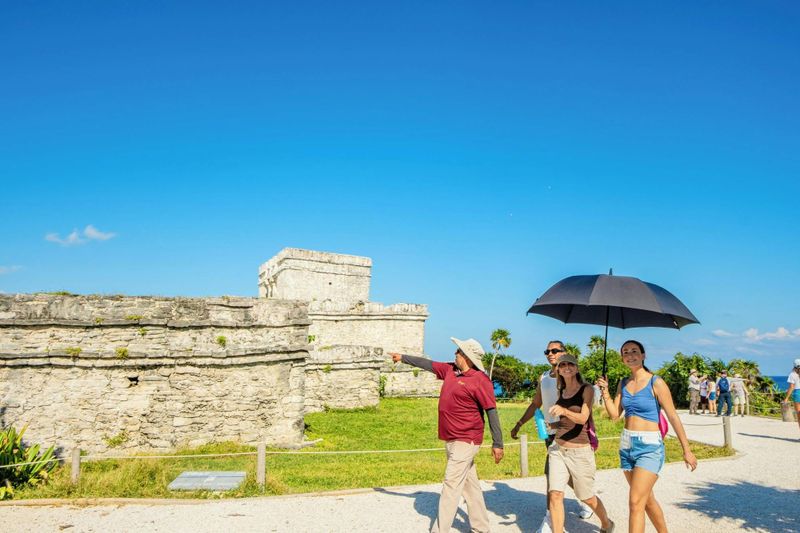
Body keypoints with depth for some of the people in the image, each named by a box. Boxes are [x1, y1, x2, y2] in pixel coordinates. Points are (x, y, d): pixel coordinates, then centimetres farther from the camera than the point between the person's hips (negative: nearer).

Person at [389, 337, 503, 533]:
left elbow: (491, 411, -15)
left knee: (451, 484, -7)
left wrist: (497, 444, -16)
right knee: (469, 484, 14)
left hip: (466, 441, -8)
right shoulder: (450, 370, 7)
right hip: (451, 440, 8)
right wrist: (403, 357, 29)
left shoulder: (480, 379, -15)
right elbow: (428, 364, 21)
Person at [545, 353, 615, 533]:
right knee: (554, 494, -9)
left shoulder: (586, 389, -7)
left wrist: (564, 411, -38)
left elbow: (582, 418, -21)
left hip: (580, 451, -4)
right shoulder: (561, 392, 9)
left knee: (587, 498, 12)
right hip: (558, 449, 4)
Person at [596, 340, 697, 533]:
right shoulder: (623, 384, 8)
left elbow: (673, 417, -7)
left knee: (636, 503, -11)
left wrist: (686, 450, -6)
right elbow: (615, 414, 5)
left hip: (649, 447, -6)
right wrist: (605, 393, -9)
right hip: (627, 445, 6)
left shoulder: (656, 383, -10)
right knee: (647, 499, 18)